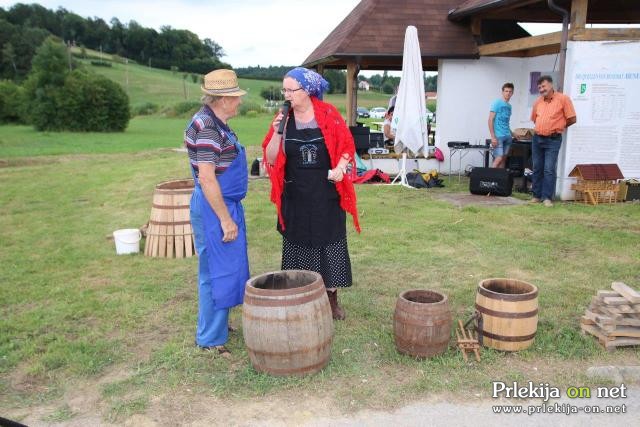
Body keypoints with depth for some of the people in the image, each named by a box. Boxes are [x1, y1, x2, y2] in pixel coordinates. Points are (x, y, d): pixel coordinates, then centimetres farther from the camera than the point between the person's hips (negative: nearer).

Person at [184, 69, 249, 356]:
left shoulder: (216, 124, 11)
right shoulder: (205, 126, -20)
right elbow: (206, 179, -24)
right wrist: (225, 219, -21)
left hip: (226, 204, 10)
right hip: (214, 208, -10)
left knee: (227, 268, 19)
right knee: (216, 271, -2)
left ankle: (216, 324, 34)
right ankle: (210, 339, 11)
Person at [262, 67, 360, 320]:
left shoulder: (328, 115, -4)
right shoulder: (283, 119, 1)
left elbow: (346, 146, 1)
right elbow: (271, 159, -1)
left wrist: (340, 166, -17)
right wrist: (277, 132, -15)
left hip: (327, 194, -1)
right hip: (295, 197, 1)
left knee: (329, 245, 7)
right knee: (298, 245, 8)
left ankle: (332, 298, 24)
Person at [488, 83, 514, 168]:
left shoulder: (509, 106, 14)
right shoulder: (497, 103, -5)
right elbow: (490, 120, -10)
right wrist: (493, 137, -16)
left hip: (507, 136, 7)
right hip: (498, 136, -7)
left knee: (504, 158, 6)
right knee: (499, 158, -14)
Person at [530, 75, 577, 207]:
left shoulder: (563, 99, -8)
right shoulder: (538, 101, 7)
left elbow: (572, 119, -6)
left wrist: (558, 127, 4)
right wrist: (543, 127, 13)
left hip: (553, 140, -5)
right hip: (537, 138, 6)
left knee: (549, 169, -8)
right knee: (537, 168, 9)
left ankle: (547, 198, -4)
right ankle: (537, 195, 18)